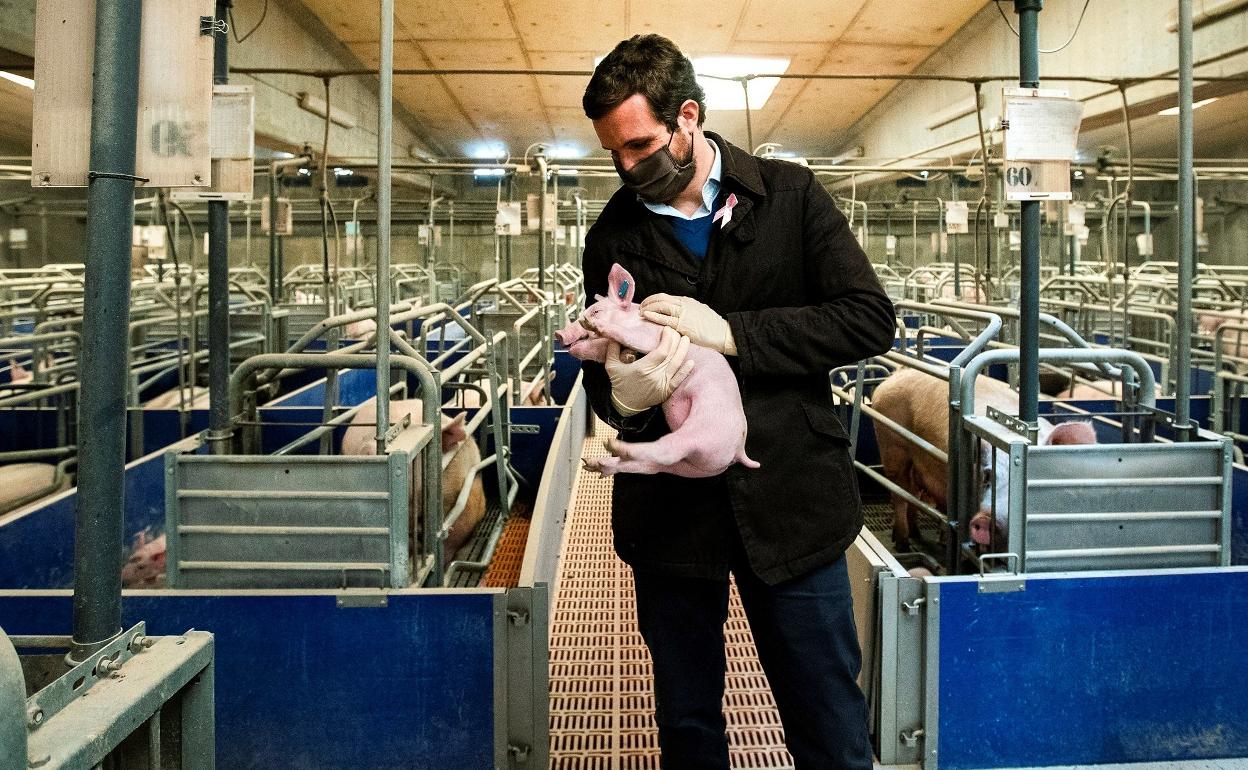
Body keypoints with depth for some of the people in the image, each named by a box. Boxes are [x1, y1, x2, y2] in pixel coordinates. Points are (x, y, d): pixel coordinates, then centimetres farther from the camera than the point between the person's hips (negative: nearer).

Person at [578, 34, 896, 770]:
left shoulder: (790, 195, -1)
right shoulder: (614, 233, 5)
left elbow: (871, 319, -8)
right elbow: (604, 375, 8)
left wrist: (732, 332, -18)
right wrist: (622, 395, -17)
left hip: (789, 496, -2)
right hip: (670, 507, 2)